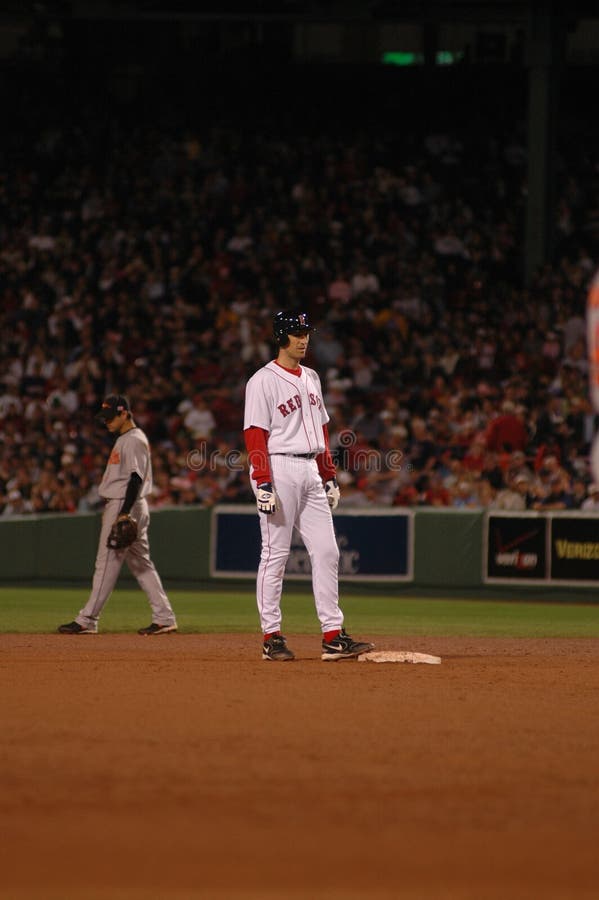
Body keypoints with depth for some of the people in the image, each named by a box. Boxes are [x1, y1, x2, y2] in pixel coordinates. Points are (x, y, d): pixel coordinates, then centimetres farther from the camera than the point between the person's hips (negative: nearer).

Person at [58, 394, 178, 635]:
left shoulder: (133, 440, -13)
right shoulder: (124, 439, 19)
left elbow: (136, 478, -20)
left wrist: (124, 514, -26)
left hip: (125, 505, -11)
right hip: (120, 506, 11)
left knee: (107, 562, -8)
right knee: (141, 564, 9)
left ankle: (87, 621, -7)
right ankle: (164, 617, 8)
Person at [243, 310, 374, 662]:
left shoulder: (311, 378, 16)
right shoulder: (264, 381, -7)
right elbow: (255, 435, -13)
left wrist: (330, 476, 16)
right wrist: (263, 484, -20)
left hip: (310, 471, 7)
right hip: (280, 469, -7)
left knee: (327, 552, 2)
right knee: (276, 553, -4)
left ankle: (333, 635, 3)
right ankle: (272, 637, 1)